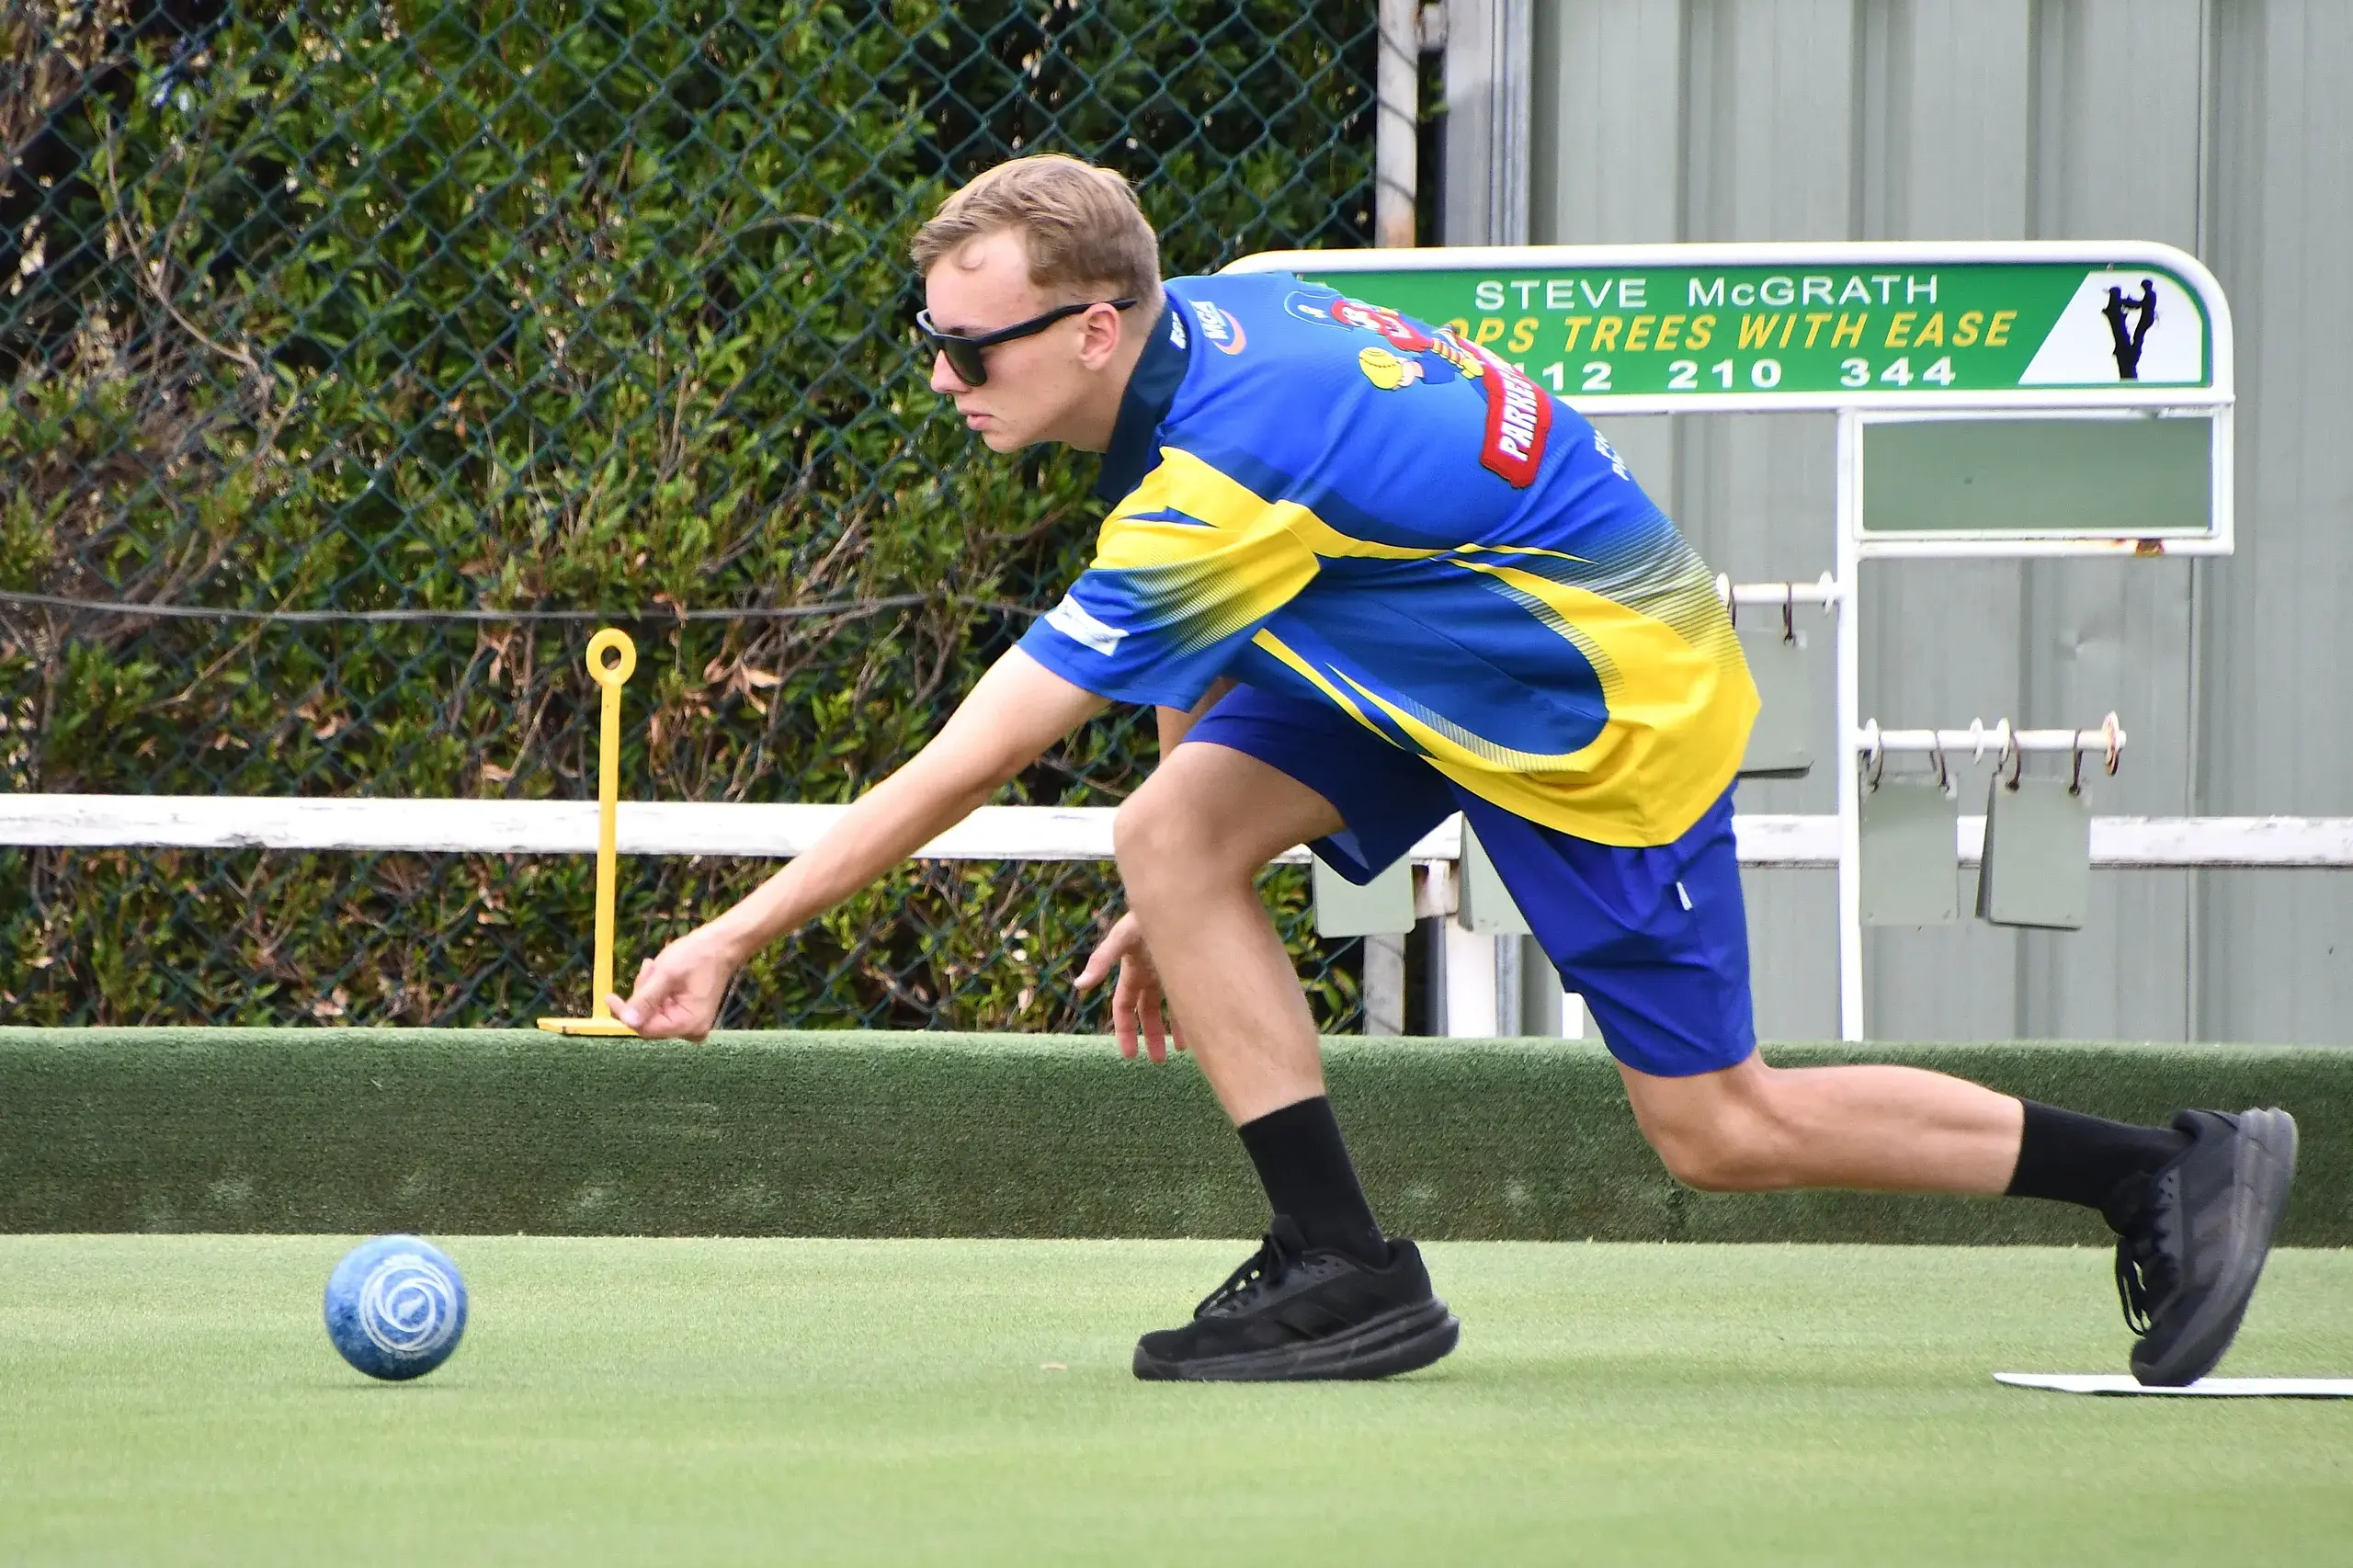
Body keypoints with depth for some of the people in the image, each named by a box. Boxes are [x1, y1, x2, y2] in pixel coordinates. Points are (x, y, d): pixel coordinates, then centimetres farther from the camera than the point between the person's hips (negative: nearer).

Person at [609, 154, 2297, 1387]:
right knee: (1173, 832, -11)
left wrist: (734, 938, -29)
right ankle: (1344, 1272, -7)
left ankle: (2175, 1171, 12)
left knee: (1720, 1132, 1)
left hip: (1623, 699, -9)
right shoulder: (1197, 323, -8)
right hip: (1443, 659, 9)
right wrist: (1190, 910, 9)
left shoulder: (1219, 480, -35)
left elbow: (961, 769, -33)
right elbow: (1211, 642, 10)